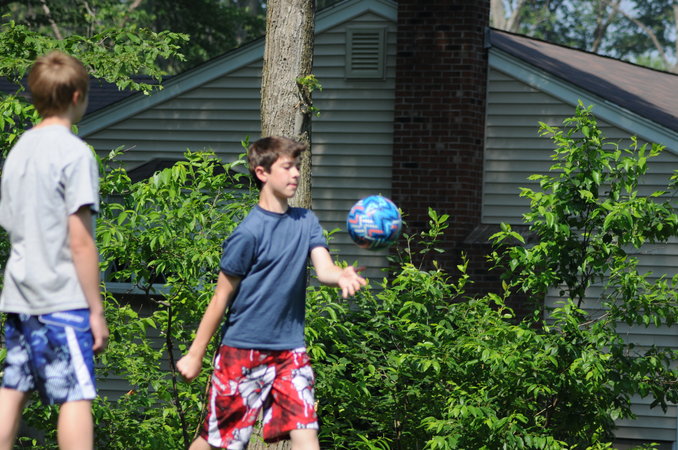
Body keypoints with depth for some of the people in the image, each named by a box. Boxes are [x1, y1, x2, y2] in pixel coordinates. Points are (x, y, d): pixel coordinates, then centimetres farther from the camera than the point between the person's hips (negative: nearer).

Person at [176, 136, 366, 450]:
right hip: (243, 350, -4)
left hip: (290, 350, 4)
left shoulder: (306, 222, 5)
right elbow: (221, 297, -6)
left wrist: (341, 277, -34)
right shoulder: (249, 233, -11)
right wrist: (195, 354, -3)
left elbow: (323, 268, -9)